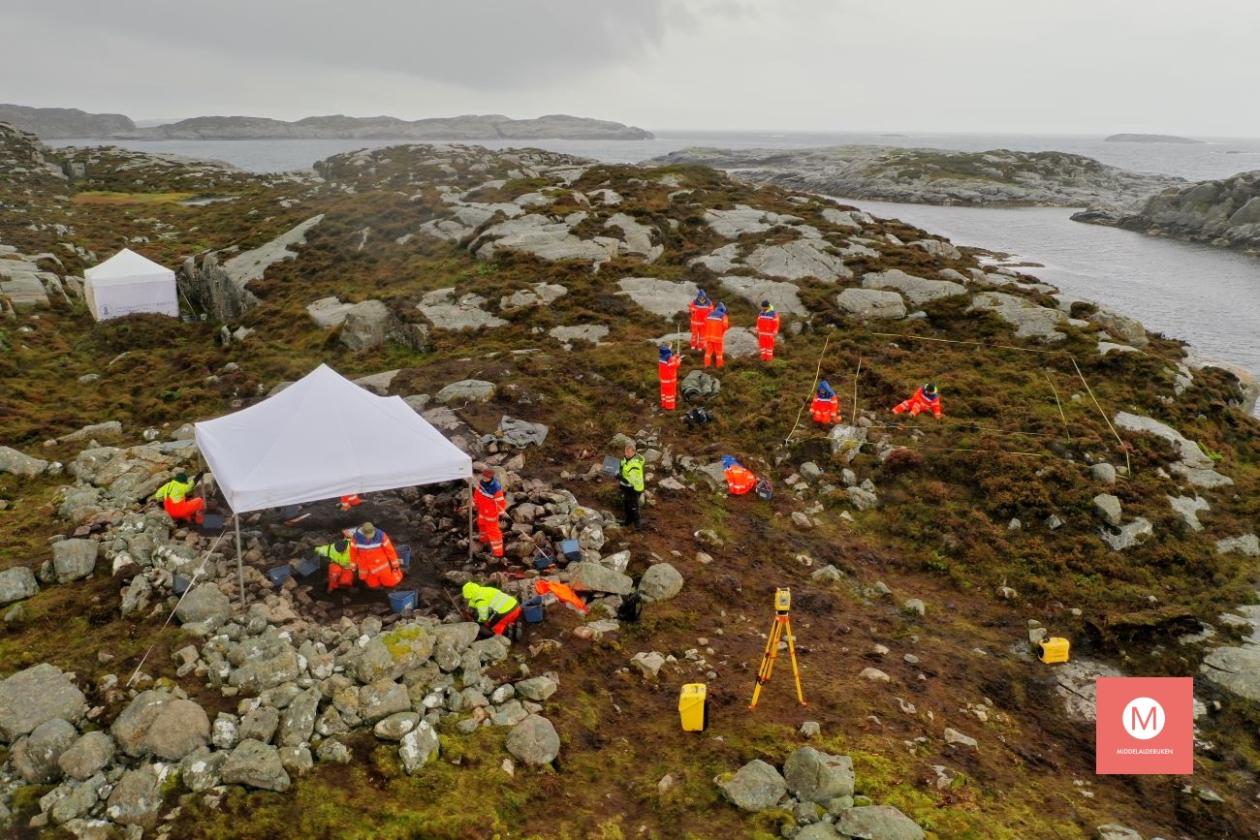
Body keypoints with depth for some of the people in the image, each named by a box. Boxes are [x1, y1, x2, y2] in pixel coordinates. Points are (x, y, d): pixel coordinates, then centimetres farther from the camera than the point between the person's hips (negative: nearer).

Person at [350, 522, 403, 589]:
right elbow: (353, 551, -2)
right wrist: (353, 565, 9)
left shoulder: (380, 535, -23)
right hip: (366, 567, 1)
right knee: (374, 585, 13)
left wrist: (395, 564, -6)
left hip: (381, 564, -1)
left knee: (391, 582, 6)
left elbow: (389, 549, -13)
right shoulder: (356, 537, -19)